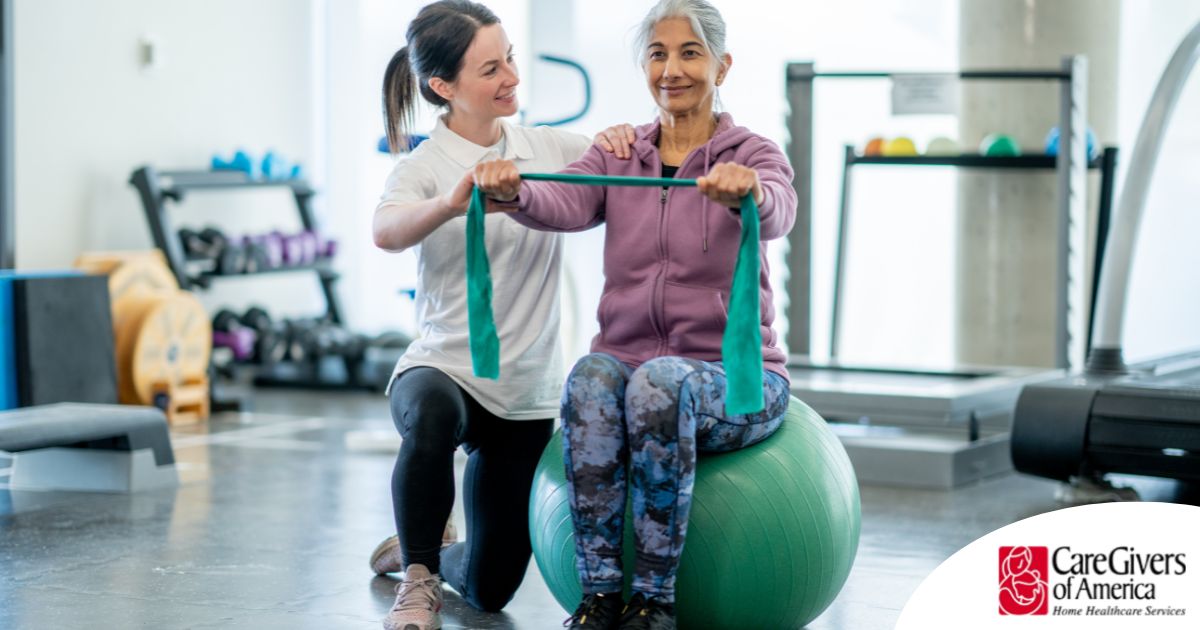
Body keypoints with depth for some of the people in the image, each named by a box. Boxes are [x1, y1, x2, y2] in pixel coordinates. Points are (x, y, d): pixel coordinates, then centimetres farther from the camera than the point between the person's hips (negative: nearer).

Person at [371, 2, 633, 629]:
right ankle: (418, 580, -20)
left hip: (526, 392, 4)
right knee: (433, 417, -43)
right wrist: (453, 203, -51)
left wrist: (621, 139, -19)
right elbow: (386, 231, -31)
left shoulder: (547, 146, 4)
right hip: (443, 368, -4)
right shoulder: (425, 166, -10)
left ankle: (427, 546, 43)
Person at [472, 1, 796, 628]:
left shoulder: (754, 155, 3)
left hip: (732, 378, -2)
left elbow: (776, 213, -23)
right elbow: (564, 204, -12)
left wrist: (746, 191, -47)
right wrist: (512, 192, -36)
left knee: (660, 382, -36)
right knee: (591, 379, -33)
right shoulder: (616, 159, 11)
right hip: (629, 358, 2)